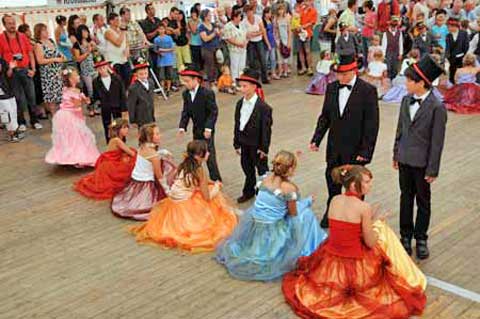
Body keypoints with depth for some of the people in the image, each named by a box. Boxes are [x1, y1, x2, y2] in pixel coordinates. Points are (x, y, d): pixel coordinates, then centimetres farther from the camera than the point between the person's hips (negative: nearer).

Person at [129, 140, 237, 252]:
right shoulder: (199, 170, -17)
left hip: (172, 204, 6)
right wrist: (217, 186, 5)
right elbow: (207, 197, -15)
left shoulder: (183, 165, 1)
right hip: (185, 208, -6)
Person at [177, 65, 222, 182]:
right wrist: (182, 127, -8)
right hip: (196, 130, 7)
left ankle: (216, 180, 5)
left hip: (207, 130, -7)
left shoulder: (207, 93, -18)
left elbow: (214, 112, -17)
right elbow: (186, 112, 5)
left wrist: (208, 128, -24)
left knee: (209, 155, -5)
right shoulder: (186, 94, 2)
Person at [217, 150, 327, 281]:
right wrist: (308, 201, 13)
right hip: (270, 232, -6)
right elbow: (293, 214, -4)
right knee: (305, 213, 12)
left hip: (252, 225, 6)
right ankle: (304, 254, 25)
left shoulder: (266, 178, 0)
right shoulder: (290, 188, -17)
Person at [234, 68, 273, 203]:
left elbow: (266, 129, -15)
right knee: (247, 168, 20)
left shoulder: (263, 107, -18)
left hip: (257, 145, -6)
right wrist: (237, 143, 8)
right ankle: (249, 192, 38)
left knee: (262, 170, 10)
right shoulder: (239, 104, 0)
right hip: (244, 144, 6)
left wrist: (264, 148, -15)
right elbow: (237, 124, 6)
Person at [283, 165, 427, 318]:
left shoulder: (334, 200, -2)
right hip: (355, 266, -6)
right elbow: (370, 243, -12)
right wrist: (376, 220, 2)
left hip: (331, 263, 6)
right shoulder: (364, 207, -19)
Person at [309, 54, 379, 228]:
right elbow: (325, 116, 7)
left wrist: (365, 151, -17)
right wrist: (316, 139, -2)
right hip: (334, 147, 5)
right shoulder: (331, 87, 0)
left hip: (355, 149, -4)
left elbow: (372, 124, -14)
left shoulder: (368, 90, -15)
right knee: (331, 178, 18)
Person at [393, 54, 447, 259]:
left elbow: (437, 141, -14)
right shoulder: (406, 100, 2)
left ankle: (421, 239, 24)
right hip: (405, 159, 5)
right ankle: (406, 236, 28)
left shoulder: (437, 107, -16)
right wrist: (396, 154, 13)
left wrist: (432, 169, -12)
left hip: (422, 163, -5)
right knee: (406, 198, 14)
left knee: (423, 202, 11)